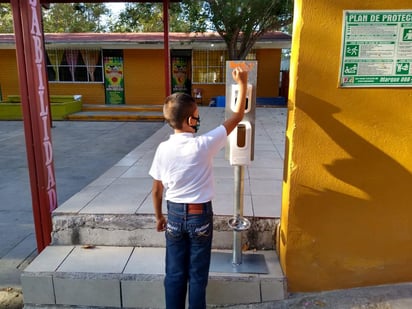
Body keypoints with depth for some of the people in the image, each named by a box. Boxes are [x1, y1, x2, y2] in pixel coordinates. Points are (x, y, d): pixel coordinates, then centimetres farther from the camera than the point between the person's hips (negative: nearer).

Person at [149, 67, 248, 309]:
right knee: (198, 275, 13)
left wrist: (159, 217, 15)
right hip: (200, 216, -3)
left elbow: (157, 190, -1)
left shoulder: (163, 149, -10)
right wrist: (243, 83, 1)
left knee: (175, 273, 16)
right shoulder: (204, 145, -19)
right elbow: (238, 116, -9)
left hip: (175, 215, 3)